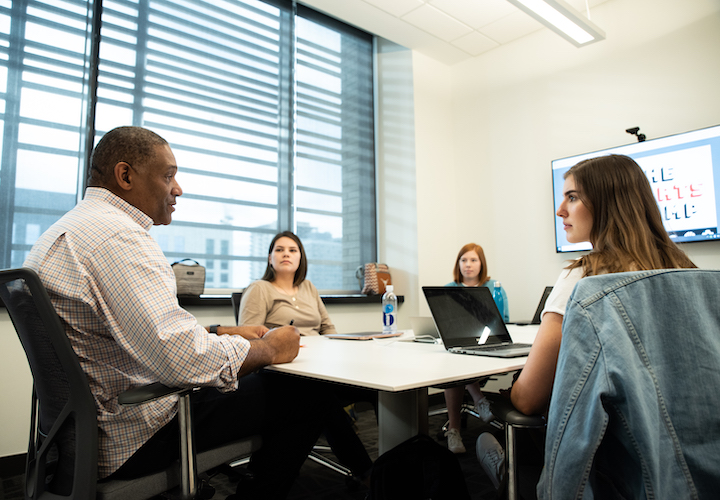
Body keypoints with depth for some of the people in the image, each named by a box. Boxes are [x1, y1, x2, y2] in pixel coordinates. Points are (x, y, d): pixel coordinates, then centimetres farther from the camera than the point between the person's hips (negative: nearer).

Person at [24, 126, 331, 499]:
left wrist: (225, 333, 10)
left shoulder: (68, 230, 13)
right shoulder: (116, 235, -23)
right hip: (132, 439, -10)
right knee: (303, 395, -8)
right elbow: (188, 362, -33)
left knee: (262, 381, 19)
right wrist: (269, 348, -14)